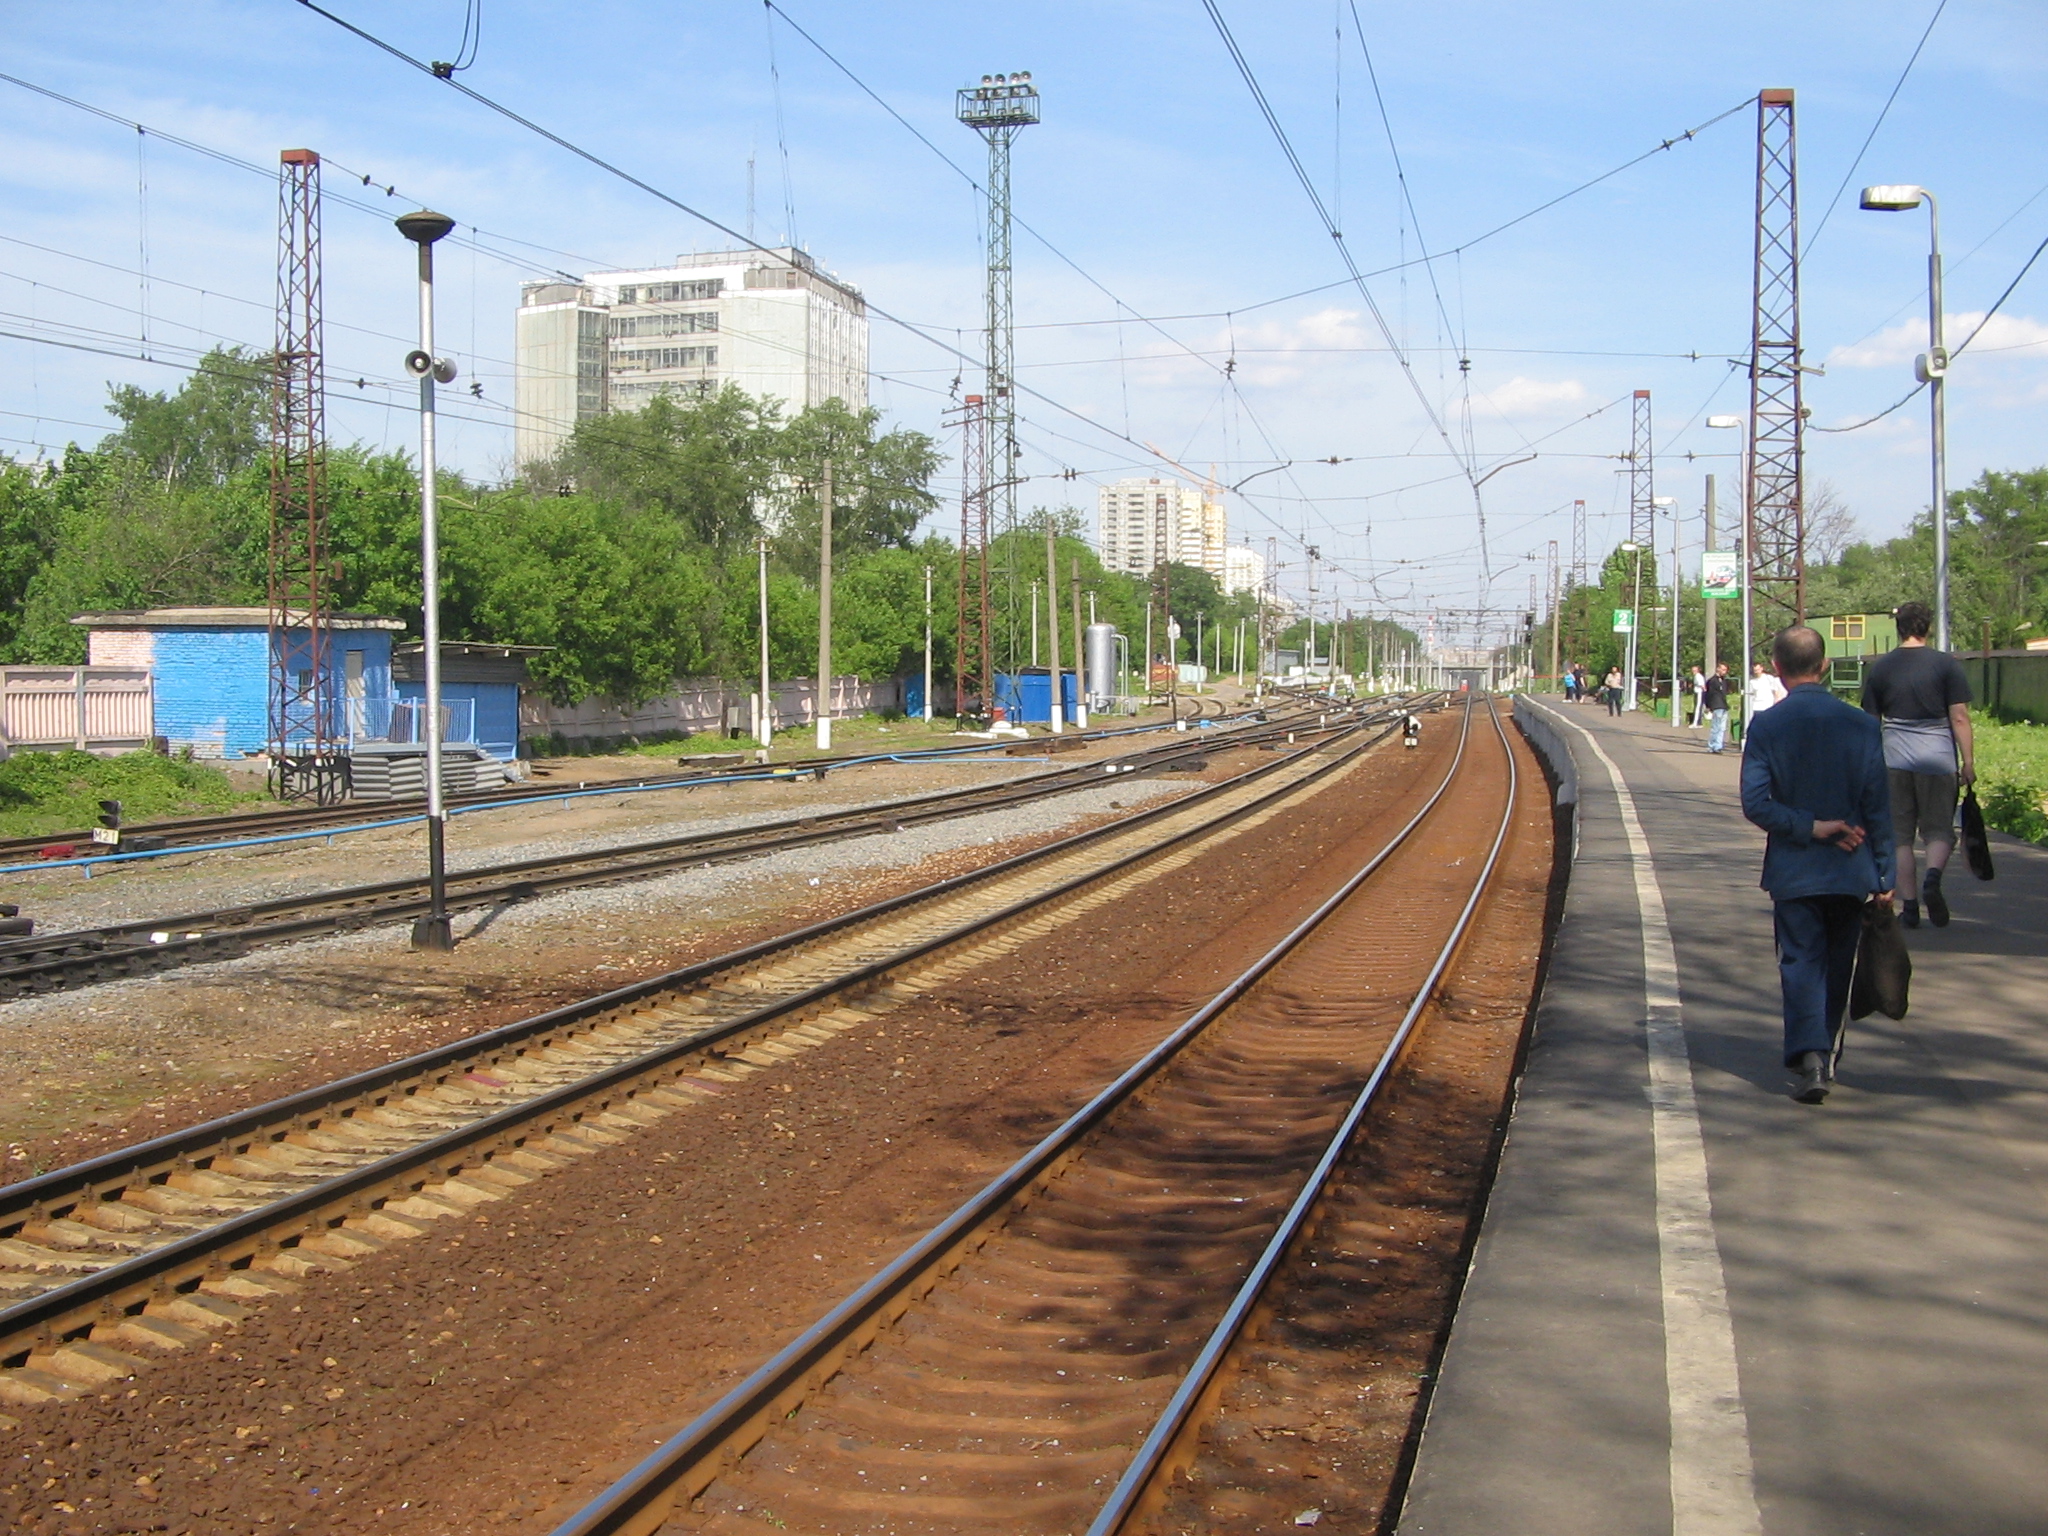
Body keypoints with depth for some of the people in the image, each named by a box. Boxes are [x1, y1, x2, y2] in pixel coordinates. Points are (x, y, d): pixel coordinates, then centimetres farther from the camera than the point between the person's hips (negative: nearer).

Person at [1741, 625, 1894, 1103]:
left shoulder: (1765, 726, -8)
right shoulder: (1861, 724, -4)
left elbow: (1755, 803, -16)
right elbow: (1878, 806, -2)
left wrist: (1810, 828, -10)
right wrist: (1884, 875, 3)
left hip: (1793, 870, -2)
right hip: (1850, 869, 2)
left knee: (1801, 962, 3)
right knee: (1837, 964, 16)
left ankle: (1810, 1054, -15)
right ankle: (1824, 1051, 29)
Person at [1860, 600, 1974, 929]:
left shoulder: (1879, 667, 4)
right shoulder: (1946, 664, -2)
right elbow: (1959, 718, -6)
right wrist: (1968, 761, -2)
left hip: (1894, 757, 1)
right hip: (1938, 757, -1)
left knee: (1900, 835, 8)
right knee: (1938, 828, 8)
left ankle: (1909, 906, 6)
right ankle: (1933, 877, -21)